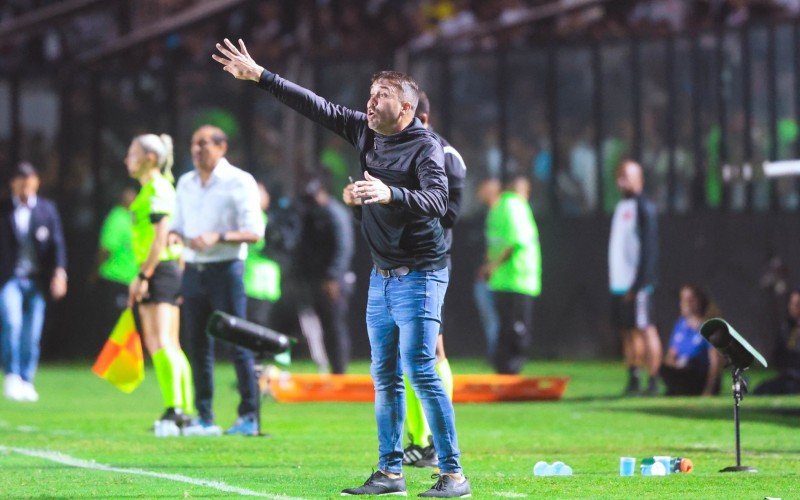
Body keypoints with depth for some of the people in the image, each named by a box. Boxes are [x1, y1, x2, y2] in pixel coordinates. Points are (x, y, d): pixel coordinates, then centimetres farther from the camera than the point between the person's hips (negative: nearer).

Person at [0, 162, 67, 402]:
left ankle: (26, 380, 11)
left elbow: (57, 244, 5)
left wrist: (59, 272, -8)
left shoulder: (47, 209, 7)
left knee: (32, 334, 2)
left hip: (37, 280, 1)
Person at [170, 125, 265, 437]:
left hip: (225, 269, -6)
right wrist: (174, 235, -1)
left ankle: (249, 417, -4)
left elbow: (254, 232, -9)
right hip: (193, 270, 6)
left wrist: (218, 237, -22)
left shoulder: (239, 182, -4)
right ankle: (205, 418, 9)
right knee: (199, 346, 5)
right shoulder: (185, 183, 15)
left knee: (237, 343, -7)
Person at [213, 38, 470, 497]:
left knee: (422, 373, -13)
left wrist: (390, 194, -44)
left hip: (419, 274, -8)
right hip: (382, 275, 8)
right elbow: (316, 107, 11)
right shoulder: (365, 131, 7)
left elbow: (437, 200, -28)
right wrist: (260, 76, 9)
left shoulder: (425, 147, -14)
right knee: (385, 377, 8)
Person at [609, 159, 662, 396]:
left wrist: (638, 284, -19)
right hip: (619, 281, 8)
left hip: (637, 282, -8)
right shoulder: (621, 206, 18)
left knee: (644, 328, -7)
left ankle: (654, 381, -6)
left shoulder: (644, 207, -9)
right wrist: (612, 278, 16)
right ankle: (633, 380, 13)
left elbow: (649, 248, -14)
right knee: (628, 330, 9)